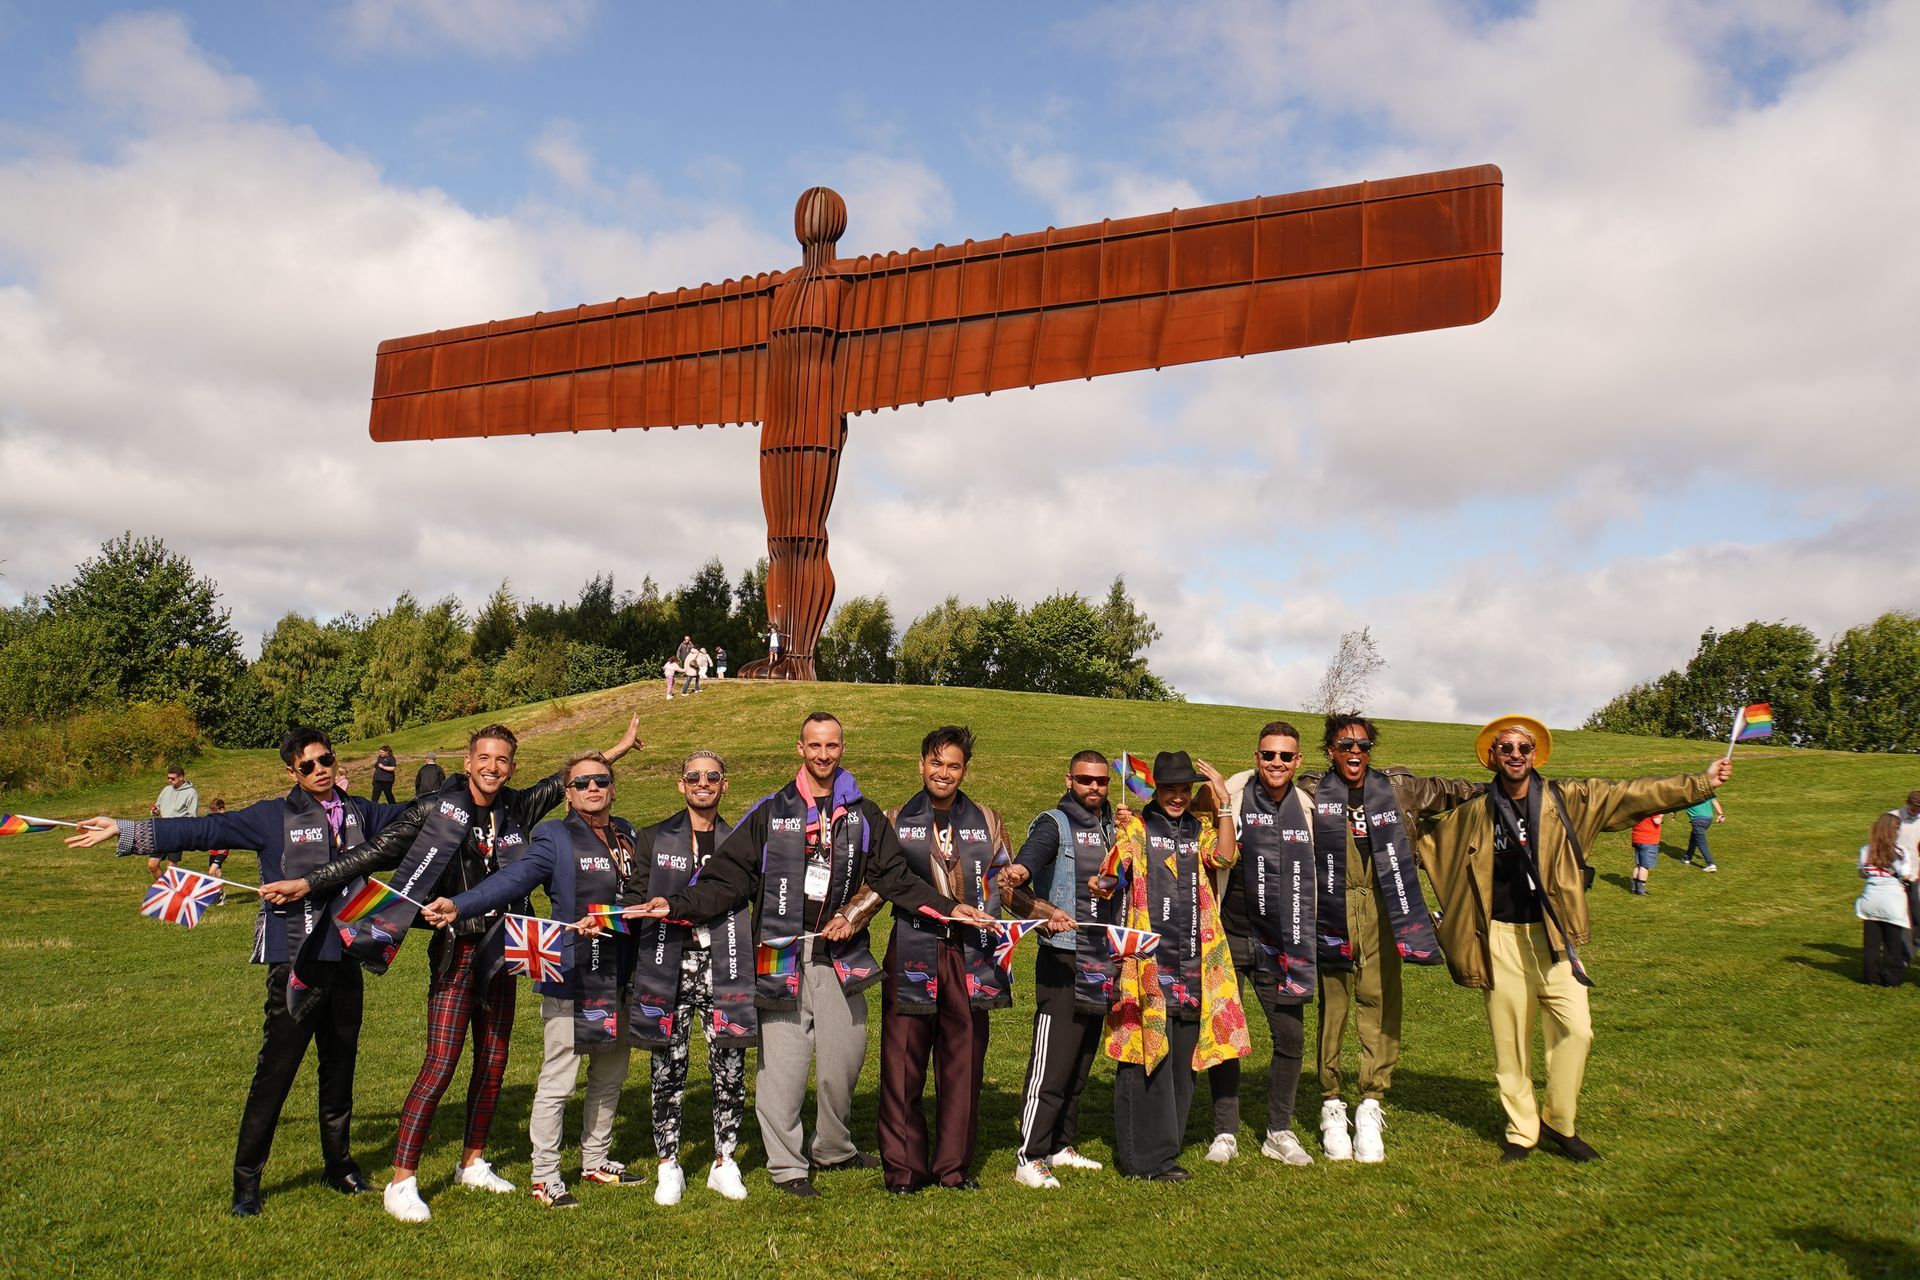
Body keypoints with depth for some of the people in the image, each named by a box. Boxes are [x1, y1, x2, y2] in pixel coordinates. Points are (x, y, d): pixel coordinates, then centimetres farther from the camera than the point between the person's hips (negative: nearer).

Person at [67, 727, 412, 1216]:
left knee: (341, 1066, 14)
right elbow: (204, 829, -7)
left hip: (345, 958, 4)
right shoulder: (273, 817, -4)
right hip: (296, 960, -4)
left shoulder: (359, 813, 9)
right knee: (275, 1070, -3)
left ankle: (339, 1166, 28)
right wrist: (126, 831, -12)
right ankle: (246, 1181, 10)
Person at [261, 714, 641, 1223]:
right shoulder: (437, 809, -9)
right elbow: (375, 853, -9)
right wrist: (307, 883, -13)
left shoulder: (516, 808, 4)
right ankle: (401, 1182, 0)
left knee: (493, 1062, 12)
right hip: (456, 949, -5)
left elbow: (568, 779, 16)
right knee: (441, 1064, -9)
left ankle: (473, 1162, 28)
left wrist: (619, 748, 19)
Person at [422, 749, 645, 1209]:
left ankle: (596, 1160, 32)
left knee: (610, 1076, 16)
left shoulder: (628, 835, 12)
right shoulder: (555, 839, -6)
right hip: (572, 980, -6)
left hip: (621, 980, 6)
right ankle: (545, 1177, 13)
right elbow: (514, 878, -19)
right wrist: (459, 905, -33)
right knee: (557, 1081, 0)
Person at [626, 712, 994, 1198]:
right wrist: (676, 905, -13)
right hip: (783, 956, -2)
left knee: (843, 1060, 8)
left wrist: (949, 907, -2)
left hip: (841, 957, 2)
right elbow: (727, 878, 0)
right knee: (782, 1064, 0)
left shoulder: (864, 815, 9)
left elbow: (895, 877, 8)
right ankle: (786, 1165, 15)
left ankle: (834, 1148, 30)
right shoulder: (771, 812, 3)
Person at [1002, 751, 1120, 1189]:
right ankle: (1029, 1159, -2)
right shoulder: (1054, 824, -6)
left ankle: (1061, 1146, 25)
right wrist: (1016, 877, -45)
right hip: (1063, 960, -7)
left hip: (1101, 963, 7)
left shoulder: (1112, 827, 14)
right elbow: (1024, 866, -23)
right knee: (1051, 1064, -8)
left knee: (1080, 1065, 14)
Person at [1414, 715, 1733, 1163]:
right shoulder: (1472, 814, 3)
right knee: (1510, 1042, 4)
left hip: (1554, 937, 0)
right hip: (1502, 940, 0)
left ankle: (1560, 1122, 13)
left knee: (1576, 1029, -9)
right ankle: (1521, 1132, 20)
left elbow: (1631, 793, 0)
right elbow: (1423, 835, 17)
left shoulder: (1566, 799, 1)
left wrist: (1699, 783, -3)